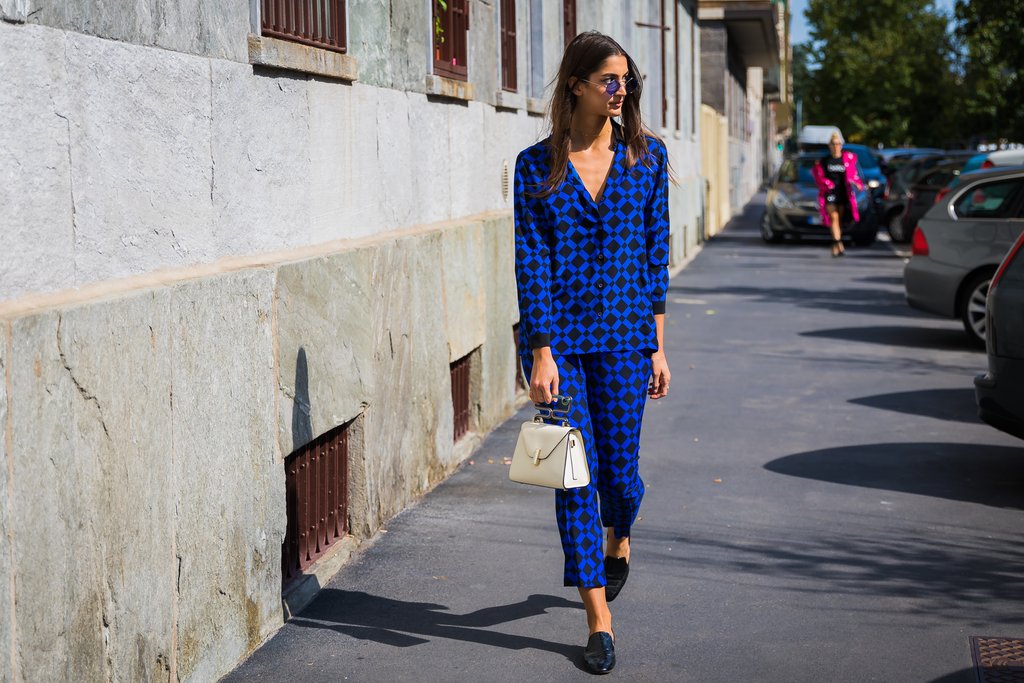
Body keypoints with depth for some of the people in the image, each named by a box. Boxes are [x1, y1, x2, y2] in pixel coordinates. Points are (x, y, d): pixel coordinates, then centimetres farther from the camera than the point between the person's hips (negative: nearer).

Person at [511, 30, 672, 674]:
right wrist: (542, 353, -11)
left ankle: (618, 540, 42)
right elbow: (531, 263, -4)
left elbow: (656, 251, 4)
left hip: (624, 334, 1)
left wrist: (656, 345, 2)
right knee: (575, 475, -1)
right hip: (557, 332, -1)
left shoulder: (647, 155, 3)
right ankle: (600, 617, 8)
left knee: (619, 468, 5)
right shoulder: (536, 165, -1)